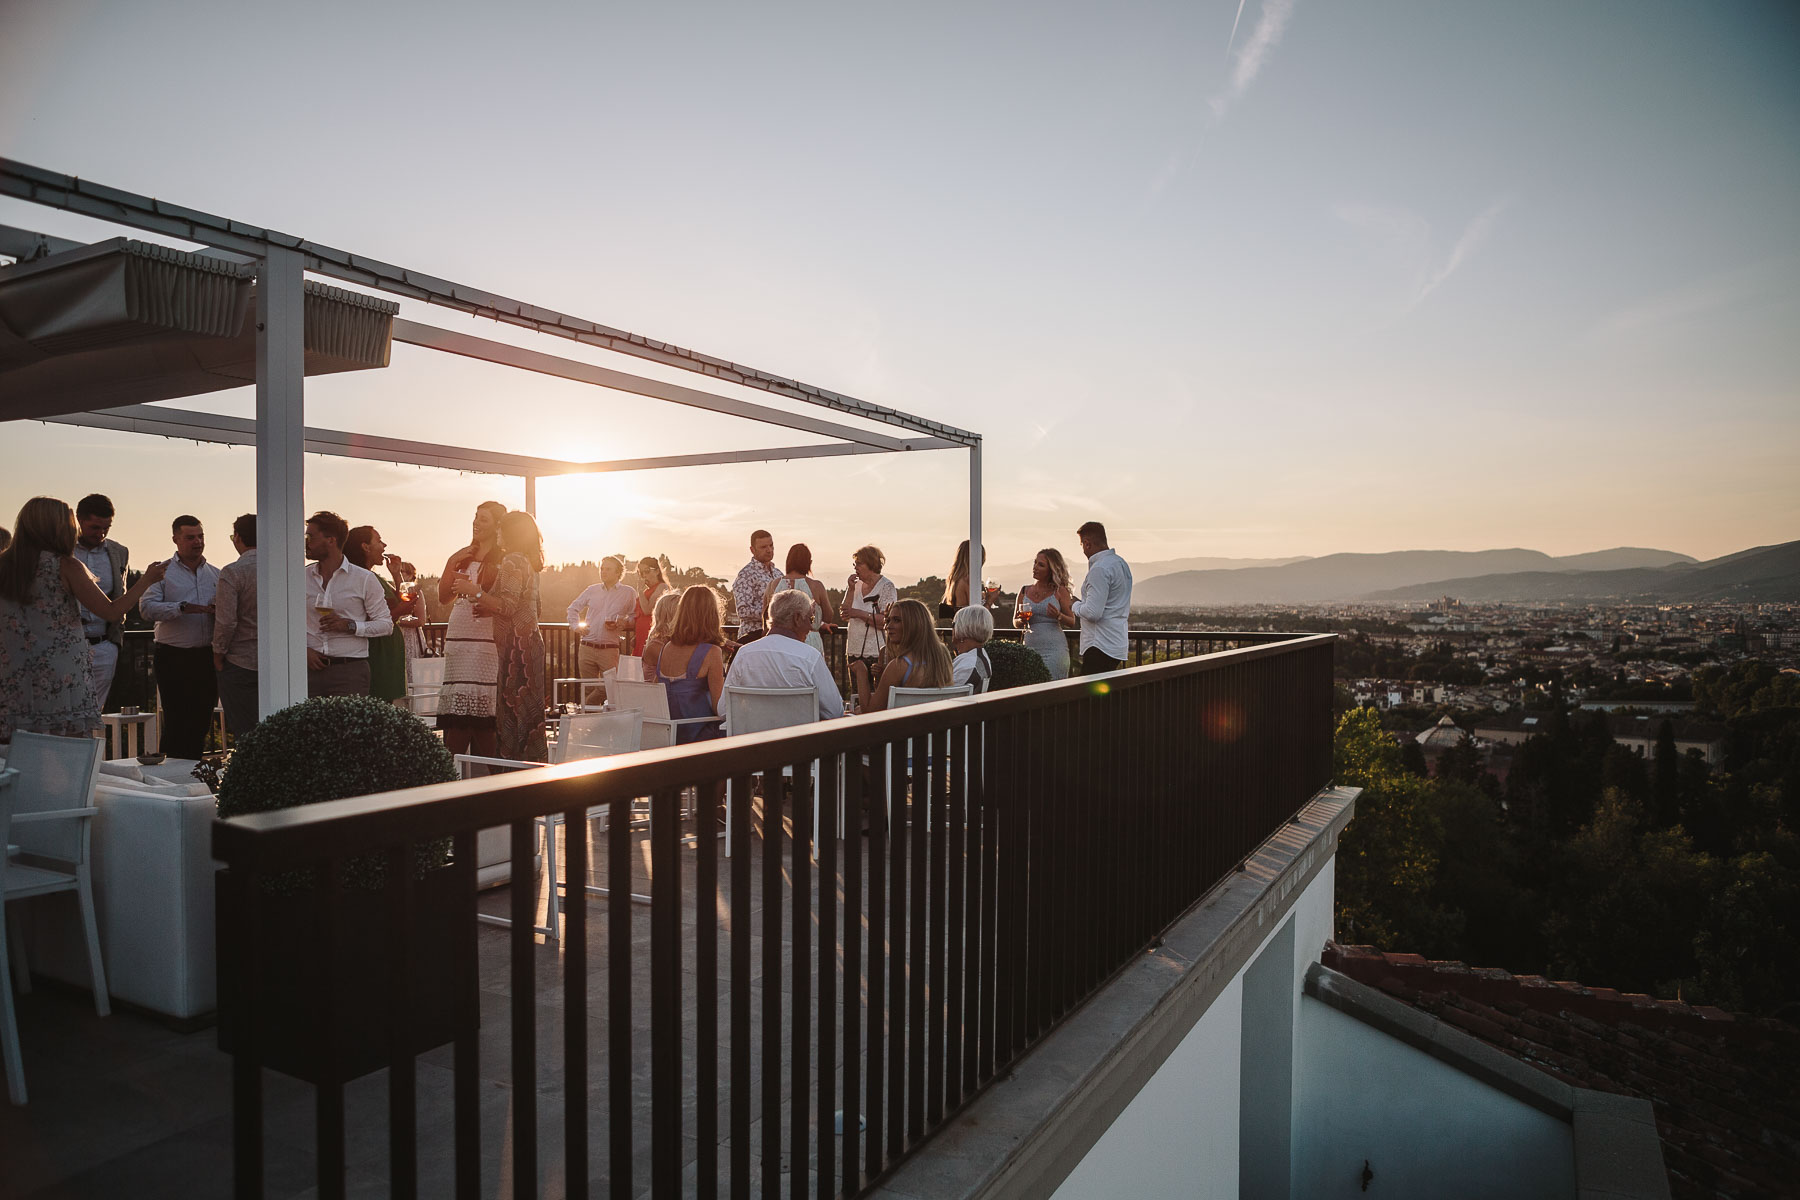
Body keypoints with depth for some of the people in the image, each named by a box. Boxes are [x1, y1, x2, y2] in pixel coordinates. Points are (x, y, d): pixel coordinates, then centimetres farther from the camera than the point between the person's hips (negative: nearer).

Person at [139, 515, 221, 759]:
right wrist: (183, 608, -23)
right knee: (176, 723, -3)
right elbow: (147, 608, -12)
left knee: (201, 722, 8)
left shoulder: (216, 574, 15)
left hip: (207, 657, 4)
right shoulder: (162, 572, 2)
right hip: (174, 658, -4)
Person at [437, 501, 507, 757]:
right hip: (457, 644, 7)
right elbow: (443, 597, 17)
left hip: (485, 643, -6)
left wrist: (476, 592, -16)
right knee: (455, 725, 4)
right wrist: (451, 564, 7)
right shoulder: (464, 558, 18)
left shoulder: (502, 561, -2)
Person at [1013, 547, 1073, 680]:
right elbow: (1015, 622, 17)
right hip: (1030, 648, 4)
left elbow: (1071, 621, 5)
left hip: (1054, 648, -3)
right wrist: (1022, 620, -5)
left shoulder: (1059, 591, 2)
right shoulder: (1024, 591, 11)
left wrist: (1058, 616, -15)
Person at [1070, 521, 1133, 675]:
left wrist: (1074, 605, -2)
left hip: (1101, 646, -10)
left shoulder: (1099, 569, -16)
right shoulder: (1120, 563, 16)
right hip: (1117, 645, 10)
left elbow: (1093, 613, -22)